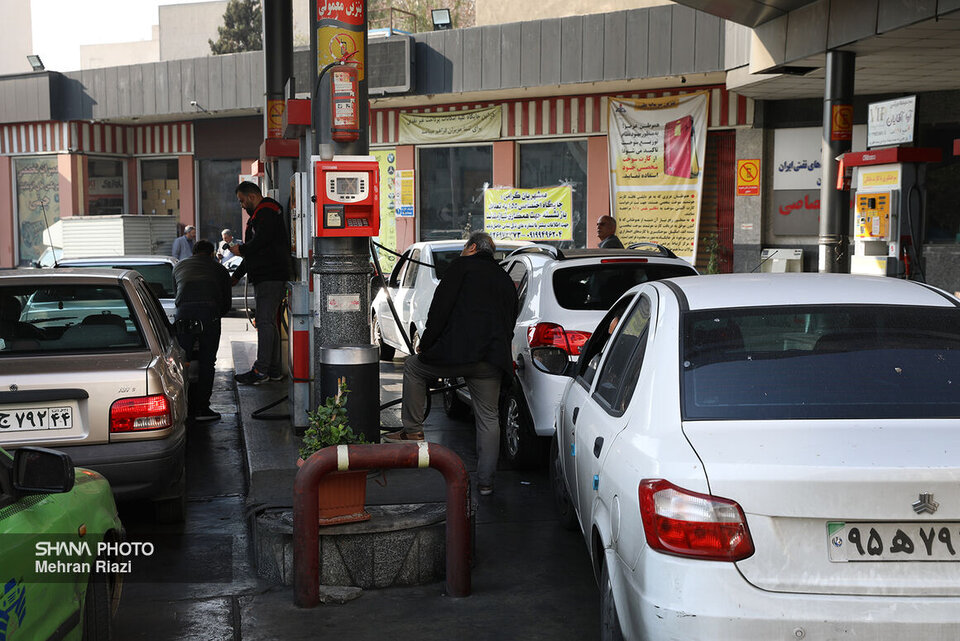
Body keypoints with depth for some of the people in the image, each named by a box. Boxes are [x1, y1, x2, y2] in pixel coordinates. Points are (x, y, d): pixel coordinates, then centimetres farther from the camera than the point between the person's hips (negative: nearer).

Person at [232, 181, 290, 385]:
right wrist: (237, 275, 25)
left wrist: (241, 249, -2)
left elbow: (260, 241, -21)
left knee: (265, 322, -13)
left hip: (270, 277, -11)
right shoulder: (260, 215, 25)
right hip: (264, 277, 11)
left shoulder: (267, 213, -9)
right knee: (268, 322, 11)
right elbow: (254, 251, 29)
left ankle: (261, 371, -15)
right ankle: (274, 369, 15)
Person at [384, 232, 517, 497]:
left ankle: (413, 430, 19)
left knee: (413, 367, 20)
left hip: (457, 352, -5)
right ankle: (485, 480, 10)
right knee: (489, 418, 12)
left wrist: (425, 343, 1)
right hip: (492, 361, 5)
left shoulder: (462, 266, 5)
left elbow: (440, 306, -4)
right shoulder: (506, 281, 24)